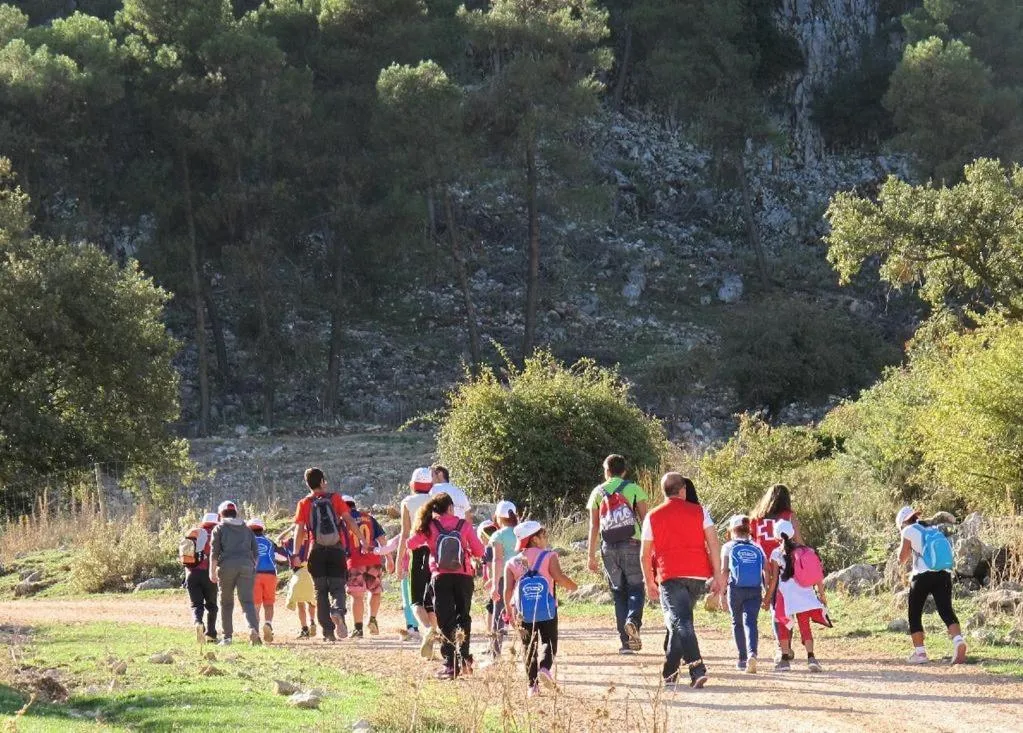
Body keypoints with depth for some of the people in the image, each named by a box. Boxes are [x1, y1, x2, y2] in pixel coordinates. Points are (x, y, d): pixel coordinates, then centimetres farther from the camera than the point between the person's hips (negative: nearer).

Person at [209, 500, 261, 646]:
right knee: (247, 600, -6)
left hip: (227, 565, -2)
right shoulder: (247, 530, 22)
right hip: (246, 565, 2)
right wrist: (253, 569, 23)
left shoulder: (219, 528, 10)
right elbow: (256, 552, 17)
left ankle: (227, 636, 8)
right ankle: (253, 628, -30)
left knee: (226, 602, 9)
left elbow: (214, 552, 1)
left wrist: (212, 571, 0)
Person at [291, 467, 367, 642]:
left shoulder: (304, 503, 4)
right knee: (337, 588, 4)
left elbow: (299, 530, -2)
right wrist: (361, 540, 3)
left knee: (321, 592, 7)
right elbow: (349, 520, -1)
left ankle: (328, 631, 1)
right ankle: (337, 612, -29)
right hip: (336, 549, 0)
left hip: (316, 551, 0)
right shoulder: (335, 498, 5)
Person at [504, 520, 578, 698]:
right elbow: (559, 577, -13)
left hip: (523, 614, 3)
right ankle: (545, 667, -21)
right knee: (548, 641, 9)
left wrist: (509, 611, 8)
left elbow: (507, 590, 0)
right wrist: (572, 585, 6)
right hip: (547, 611, -3)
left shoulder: (512, 563, 7)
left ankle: (532, 685, 7)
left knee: (529, 647, 14)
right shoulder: (549, 556, -2)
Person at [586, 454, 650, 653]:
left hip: (609, 547, 2)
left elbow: (593, 526, 5)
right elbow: (644, 519, -1)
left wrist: (591, 556, 7)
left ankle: (626, 641, 3)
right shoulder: (633, 489, 4)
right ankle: (633, 620, -25)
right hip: (631, 544, -2)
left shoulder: (597, 493, 8)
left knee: (618, 592, 9)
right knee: (635, 587, 6)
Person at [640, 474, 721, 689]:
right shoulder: (699, 511, 7)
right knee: (679, 621, 18)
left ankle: (697, 669, -31)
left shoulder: (653, 517, 7)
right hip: (698, 575, 3)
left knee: (681, 623, -10)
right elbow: (713, 543, 0)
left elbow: (645, 554, 9)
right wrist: (717, 575, 1)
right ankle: (669, 674, 24)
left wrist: (649, 582, 20)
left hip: (670, 576, -3)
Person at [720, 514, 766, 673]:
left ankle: (742, 659, 16)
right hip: (755, 590, 1)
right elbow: (766, 572, 5)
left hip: (736, 588, -1)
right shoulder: (757, 548, 13)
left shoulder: (729, 547, 6)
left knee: (737, 623, 14)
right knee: (750, 621, -4)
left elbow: (724, 571, -1)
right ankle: (752, 653, -29)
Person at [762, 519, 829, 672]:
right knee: (805, 626, 9)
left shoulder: (777, 554, -3)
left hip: (786, 596, -2)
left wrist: (767, 598, 5)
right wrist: (822, 594, 11)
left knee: (783, 625, 12)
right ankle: (811, 657, -5)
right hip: (806, 595, 3)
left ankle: (785, 659, 10)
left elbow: (774, 579, -3)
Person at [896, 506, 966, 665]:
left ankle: (920, 652, 4)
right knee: (946, 610, -7)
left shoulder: (909, 531, 4)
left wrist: (906, 548, 24)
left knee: (914, 615, 9)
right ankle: (958, 641, -32)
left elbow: (902, 559, 6)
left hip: (923, 576, -4)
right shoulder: (934, 530, 22)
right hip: (944, 574, 5)